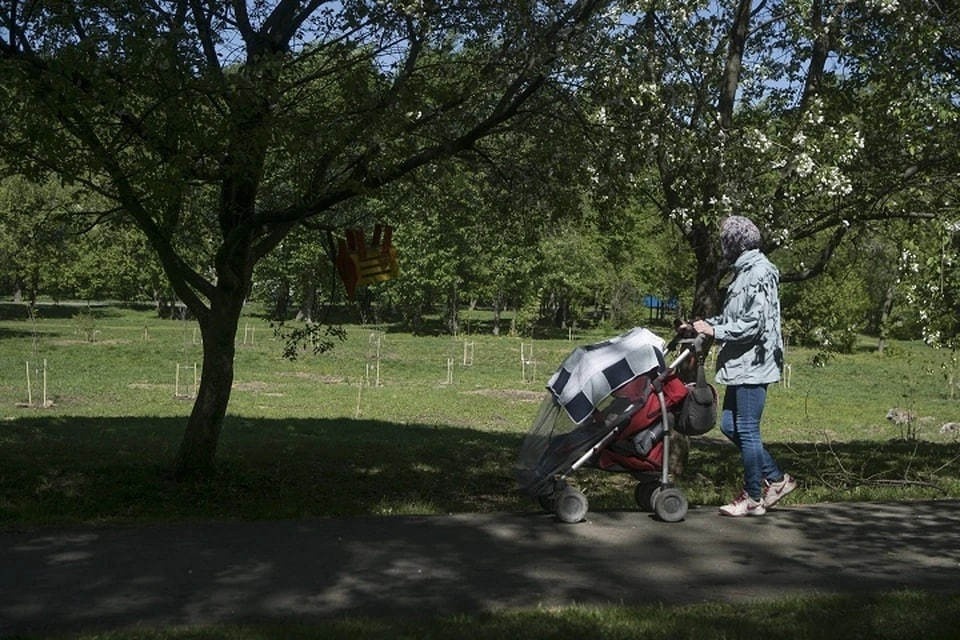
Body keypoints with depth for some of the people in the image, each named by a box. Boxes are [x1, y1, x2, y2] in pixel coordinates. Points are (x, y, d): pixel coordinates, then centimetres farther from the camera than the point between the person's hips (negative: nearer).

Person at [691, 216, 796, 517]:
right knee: (730, 426, 13)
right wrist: (704, 323, 11)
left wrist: (714, 330, -16)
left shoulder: (760, 273, -14)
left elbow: (754, 324, -21)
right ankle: (776, 478, 22)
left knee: (747, 430, -2)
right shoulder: (744, 272, 16)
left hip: (752, 366, -10)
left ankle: (753, 497, 9)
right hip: (739, 366, 10)